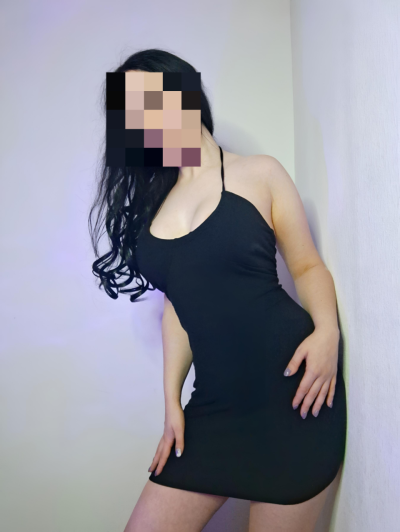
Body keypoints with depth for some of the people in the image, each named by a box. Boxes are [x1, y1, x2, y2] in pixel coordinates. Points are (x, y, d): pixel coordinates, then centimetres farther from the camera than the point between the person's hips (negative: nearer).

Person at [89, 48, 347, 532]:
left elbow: (307, 265, 3)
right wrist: (172, 401, 8)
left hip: (293, 389, -3)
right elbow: (178, 305, 12)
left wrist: (327, 331, -17)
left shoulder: (259, 174, 0)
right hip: (216, 403, 4)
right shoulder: (152, 202, 11)